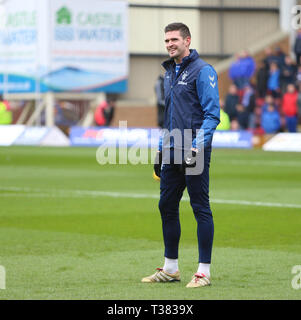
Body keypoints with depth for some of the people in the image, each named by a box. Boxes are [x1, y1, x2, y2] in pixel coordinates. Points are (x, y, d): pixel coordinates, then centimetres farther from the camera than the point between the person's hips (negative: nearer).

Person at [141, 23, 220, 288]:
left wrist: (198, 146, -21)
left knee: (201, 208, -5)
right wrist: (161, 149, 21)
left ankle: (204, 271, -2)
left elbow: (212, 114, -13)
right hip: (172, 152, 8)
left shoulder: (202, 71, -8)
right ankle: (170, 268, 21)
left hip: (194, 151, -8)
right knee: (167, 206, 10)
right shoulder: (169, 72, 17)